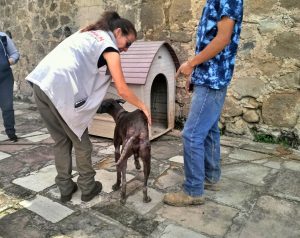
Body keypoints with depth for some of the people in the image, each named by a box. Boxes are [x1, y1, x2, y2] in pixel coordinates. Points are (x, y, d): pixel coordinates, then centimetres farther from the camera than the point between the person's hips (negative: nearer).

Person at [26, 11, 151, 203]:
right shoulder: (109, 47, 2)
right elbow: (123, 90, -2)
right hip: (61, 88, -8)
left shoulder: (87, 33, 26)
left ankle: (65, 189, 28)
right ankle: (88, 188, 24)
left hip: (41, 83, 8)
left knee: (61, 140, 18)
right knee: (80, 141, 10)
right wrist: (143, 106, 12)